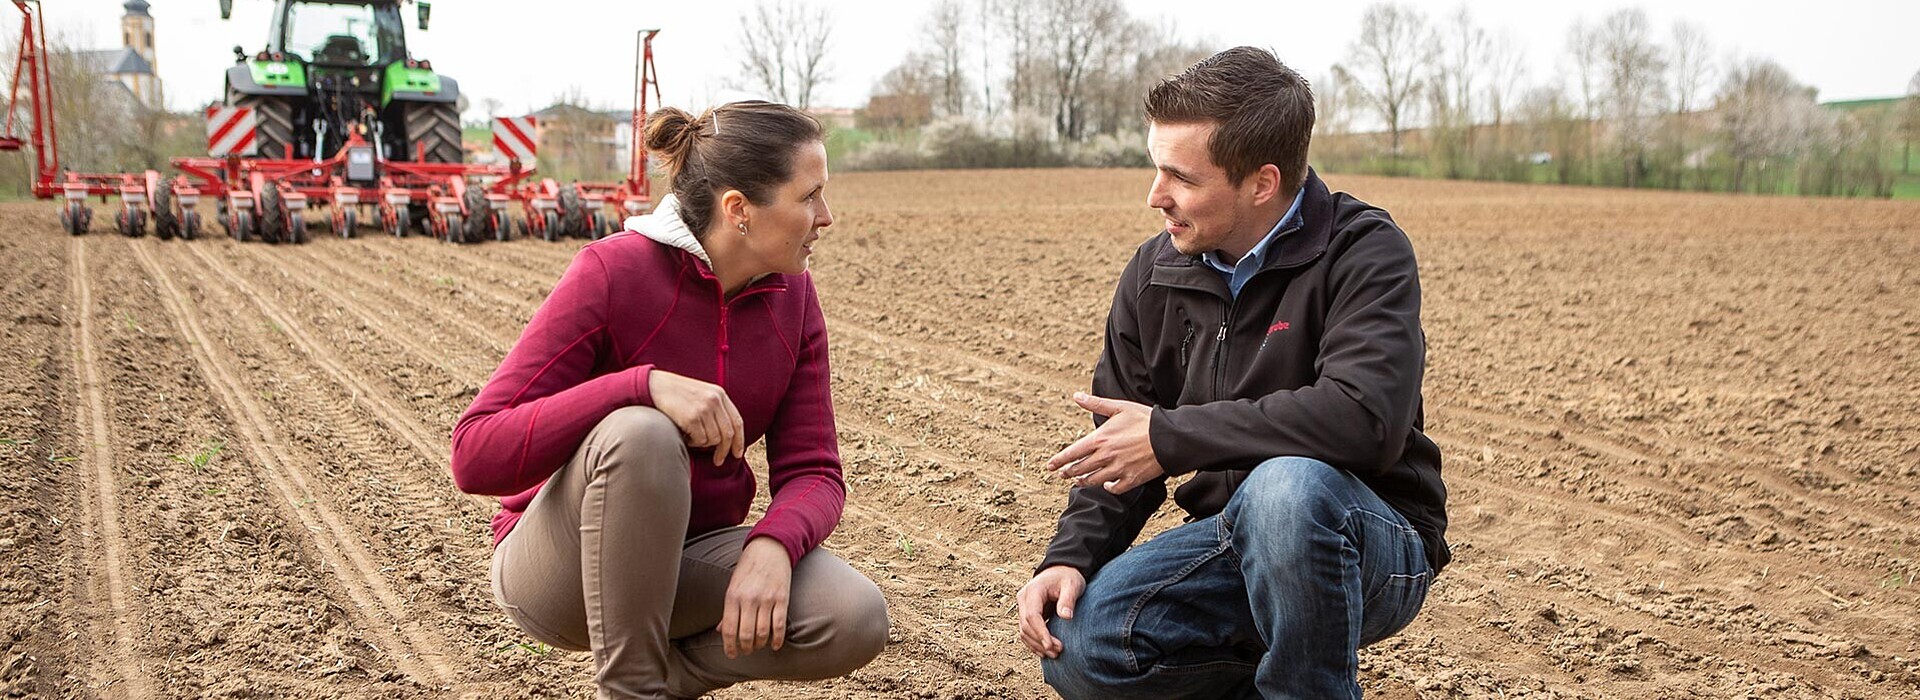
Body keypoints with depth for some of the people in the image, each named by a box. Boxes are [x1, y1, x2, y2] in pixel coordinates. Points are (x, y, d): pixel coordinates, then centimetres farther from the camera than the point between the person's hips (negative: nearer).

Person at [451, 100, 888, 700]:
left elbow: (812, 471, -4)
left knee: (856, 622, -22)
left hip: (686, 557, 5)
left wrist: (771, 546, -27)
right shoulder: (612, 272, -20)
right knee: (641, 434, -36)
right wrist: (643, 385, -39)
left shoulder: (791, 295, -4)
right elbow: (475, 456, -26)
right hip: (554, 568, -4)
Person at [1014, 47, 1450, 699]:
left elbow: (1366, 418, -31)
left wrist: (1170, 435, -26)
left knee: (1286, 485, -39)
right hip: (1236, 544, 5)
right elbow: (1116, 447, 7)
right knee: (1076, 644, -19)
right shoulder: (1156, 273, 3)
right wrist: (1070, 558, -12)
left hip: (1376, 543, -4)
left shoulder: (1365, 251, -14)